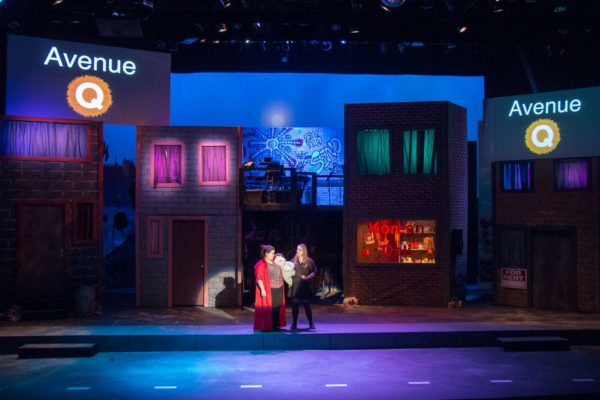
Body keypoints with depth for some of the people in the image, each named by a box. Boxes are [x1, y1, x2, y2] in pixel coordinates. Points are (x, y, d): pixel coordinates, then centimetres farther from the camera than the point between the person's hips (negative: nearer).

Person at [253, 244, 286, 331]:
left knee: (277, 308, 8)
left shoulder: (274, 263, 15)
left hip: (278, 290, 7)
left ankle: (275, 325, 16)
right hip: (268, 291, -7)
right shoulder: (261, 264, -9)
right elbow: (259, 278, -15)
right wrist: (262, 289, -23)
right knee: (268, 308, -5)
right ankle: (266, 326, 1)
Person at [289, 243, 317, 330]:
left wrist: (307, 277, -14)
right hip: (295, 286, 2)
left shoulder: (309, 261, 0)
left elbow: (314, 272, 0)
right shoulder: (293, 260, 8)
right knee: (295, 305, 2)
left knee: (307, 305, 0)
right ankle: (294, 324, 10)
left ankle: (311, 324, 9)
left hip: (305, 286, -2)